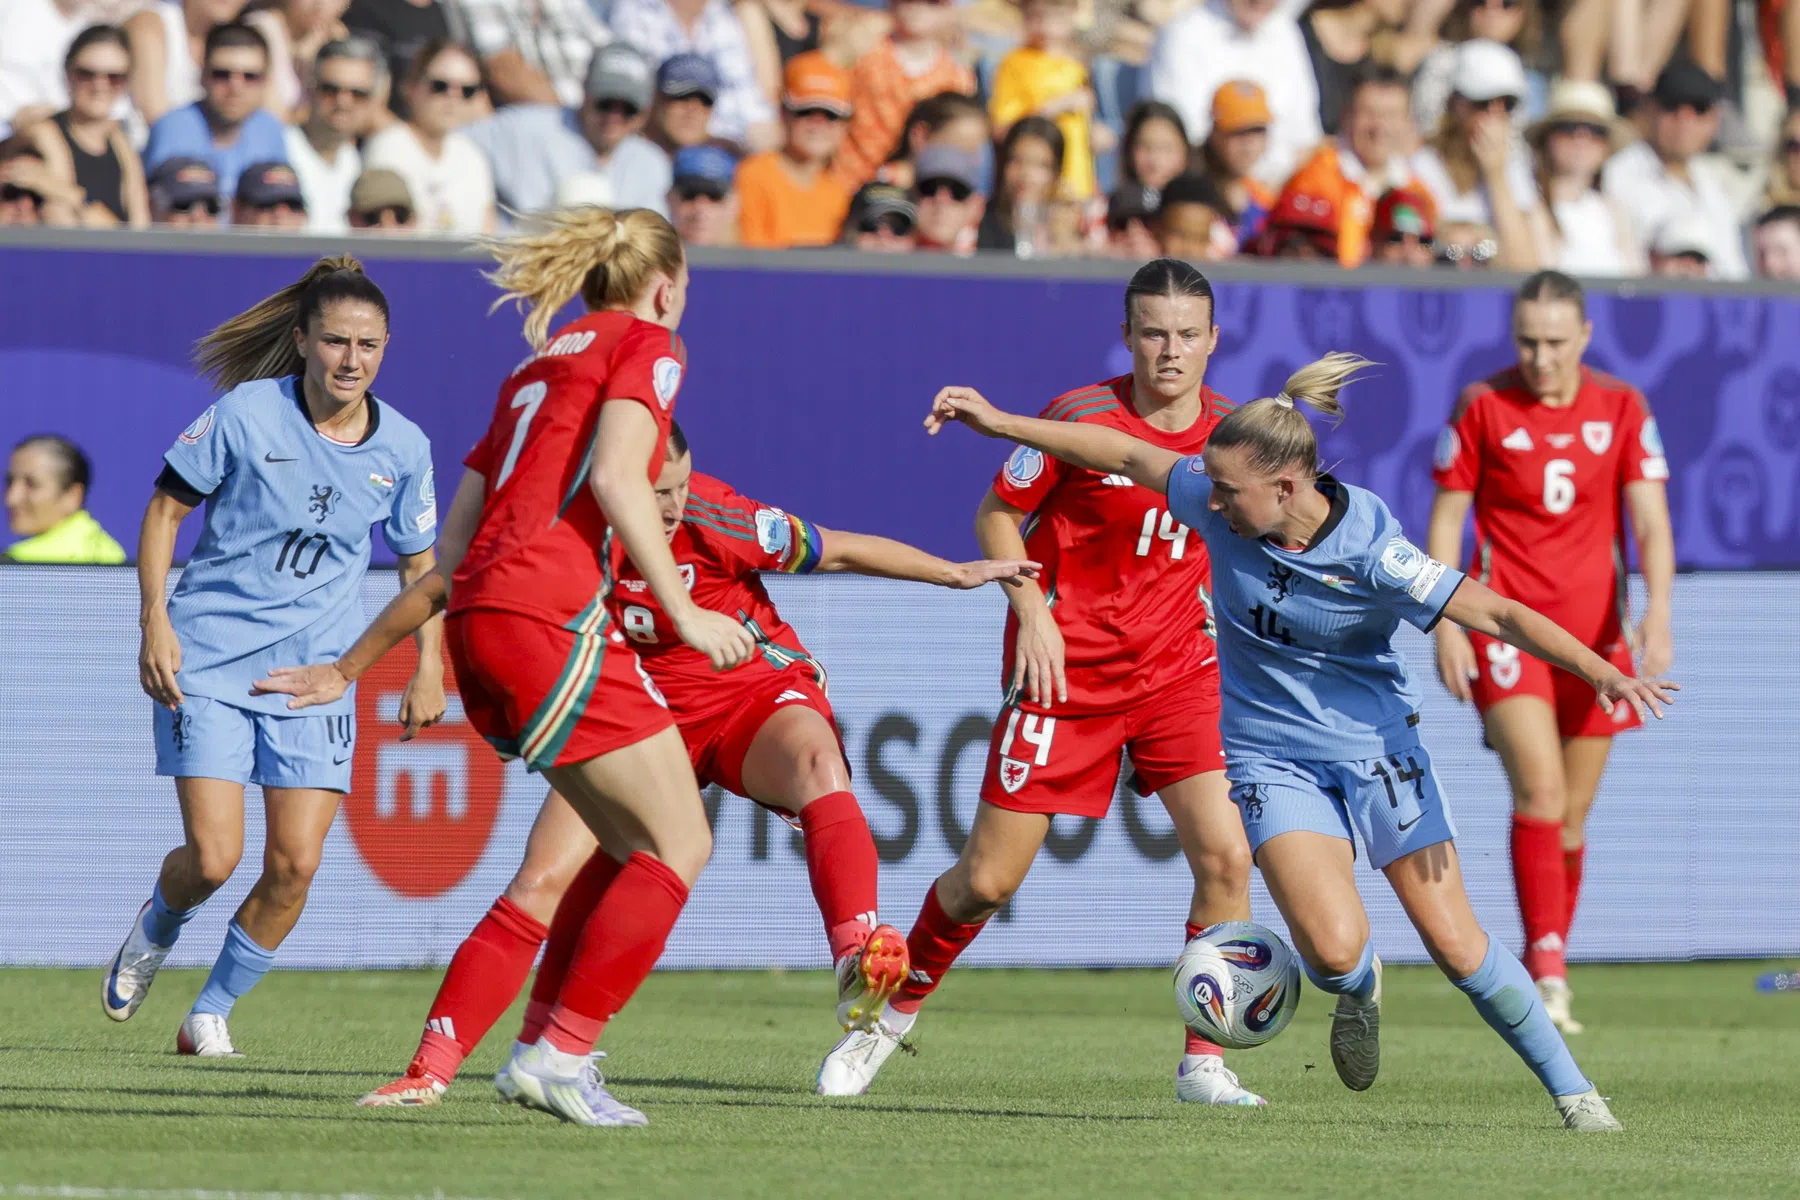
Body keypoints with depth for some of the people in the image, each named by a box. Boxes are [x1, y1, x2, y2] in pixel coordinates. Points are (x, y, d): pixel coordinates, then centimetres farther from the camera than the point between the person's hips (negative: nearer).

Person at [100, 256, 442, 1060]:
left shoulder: (402, 449, 0)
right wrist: (155, 621, -9)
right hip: (208, 662, -3)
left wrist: (428, 668, 5)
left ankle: (210, 1013, 13)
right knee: (213, 858, -11)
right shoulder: (245, 416, -10)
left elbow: (418, 562, 14)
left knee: (294, 865, -8)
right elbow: (165, 508, 0)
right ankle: (155, 930, 26)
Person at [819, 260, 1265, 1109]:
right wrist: (1032, 612, -15)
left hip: (1179, 671, 3)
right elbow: (997, 513, -3)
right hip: (1066, 669, -3)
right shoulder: (1082, 418, -12)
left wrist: (1222, 613, 5)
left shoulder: (1228, 428, 0)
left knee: (1225, 855, -14)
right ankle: (891, 1015, 23)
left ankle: (1203, 1064, -2)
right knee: (988, 878, -2)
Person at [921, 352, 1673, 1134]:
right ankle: (1357, 990, 17)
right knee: (1334, 947, -20)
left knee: (1457, 947, -3)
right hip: (1273, 755, 2)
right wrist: (1000, 423, 8)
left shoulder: (1372, 551, -25)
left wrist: (1601, 672, -40)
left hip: (1379, 748, -2)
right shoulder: (1220, 506, -13)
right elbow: (1128, 455, 2)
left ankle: (1571, 1091, 14)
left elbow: (1499, 615, -27)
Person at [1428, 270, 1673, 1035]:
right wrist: (1445, 623, -7)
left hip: (1594, 629, 3)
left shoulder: (1623, 410, 3)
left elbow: (1650, 521, -3)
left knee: (1572, 812, 8)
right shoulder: (1483, 409, -2)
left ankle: (1541, 971, 20)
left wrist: (1657, 612, -19)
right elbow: (1446, 519, 2)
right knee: (1539, 787, -20)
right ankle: (1547, 971, -25)